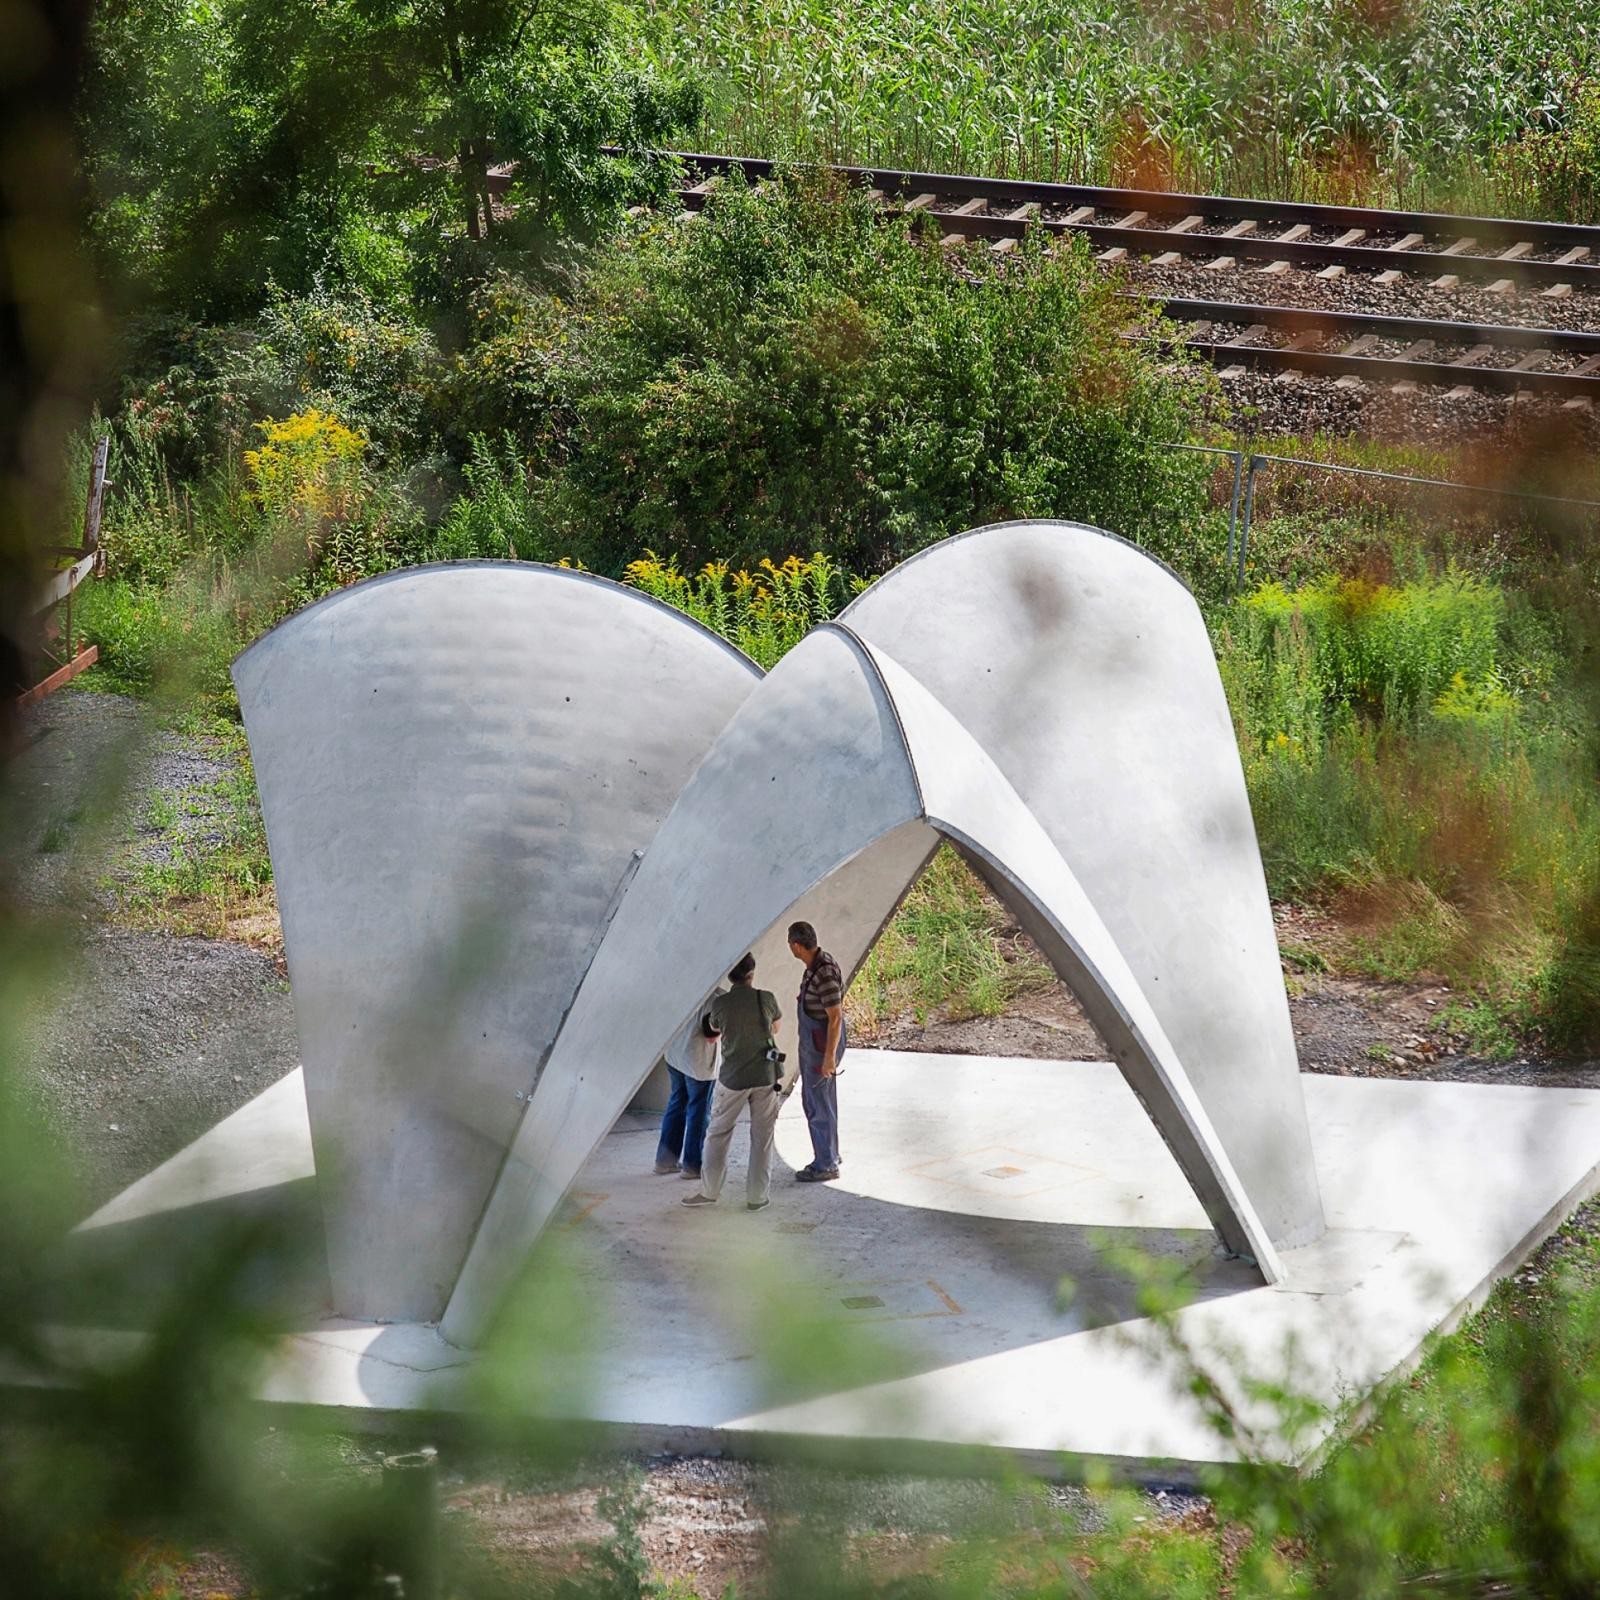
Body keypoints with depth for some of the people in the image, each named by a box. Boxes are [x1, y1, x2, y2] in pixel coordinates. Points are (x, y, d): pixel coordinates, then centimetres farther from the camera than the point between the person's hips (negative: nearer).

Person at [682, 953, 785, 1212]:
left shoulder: (720, 1004, -9)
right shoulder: (765, 999, -7)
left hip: (733, 1079, -1)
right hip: (766, 1076, 1)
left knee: (718, 1134, 13)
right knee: (762, 1137, 9)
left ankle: (709, 1191, 16)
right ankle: (757, 1196, 11)